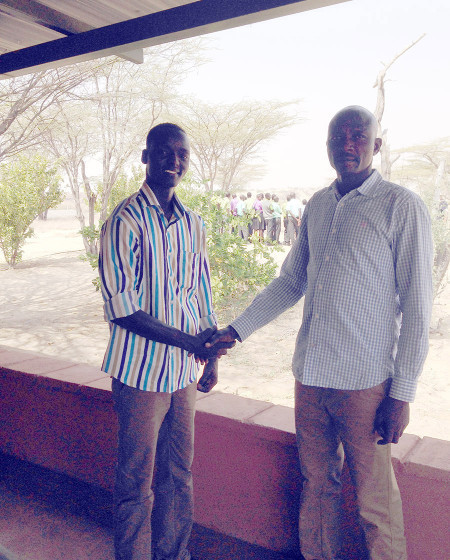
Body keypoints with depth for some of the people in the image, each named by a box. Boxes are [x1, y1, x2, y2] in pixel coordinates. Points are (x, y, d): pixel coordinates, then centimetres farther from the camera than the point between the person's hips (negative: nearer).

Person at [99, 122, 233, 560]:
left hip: (185, 370, 6)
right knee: (137, 482, 7)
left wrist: (212, 355, 14)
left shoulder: (193, 224, 8)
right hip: (142, 371, -6)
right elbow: (121, 308, -17)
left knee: (179, 474, 17)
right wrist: (189, 341, -20)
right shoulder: (126, 221, -12)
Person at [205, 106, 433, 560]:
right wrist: (237, 329, 12)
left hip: (364, 381, -5)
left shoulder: (402, 207, -6)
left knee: (374, 499, 6)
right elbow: (290, 283, 16)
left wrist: (402, 392, -10)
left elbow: (416, 306, -8)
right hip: (311, 374, 5)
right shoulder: (317, 206, 11)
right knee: (317, 486, 18)